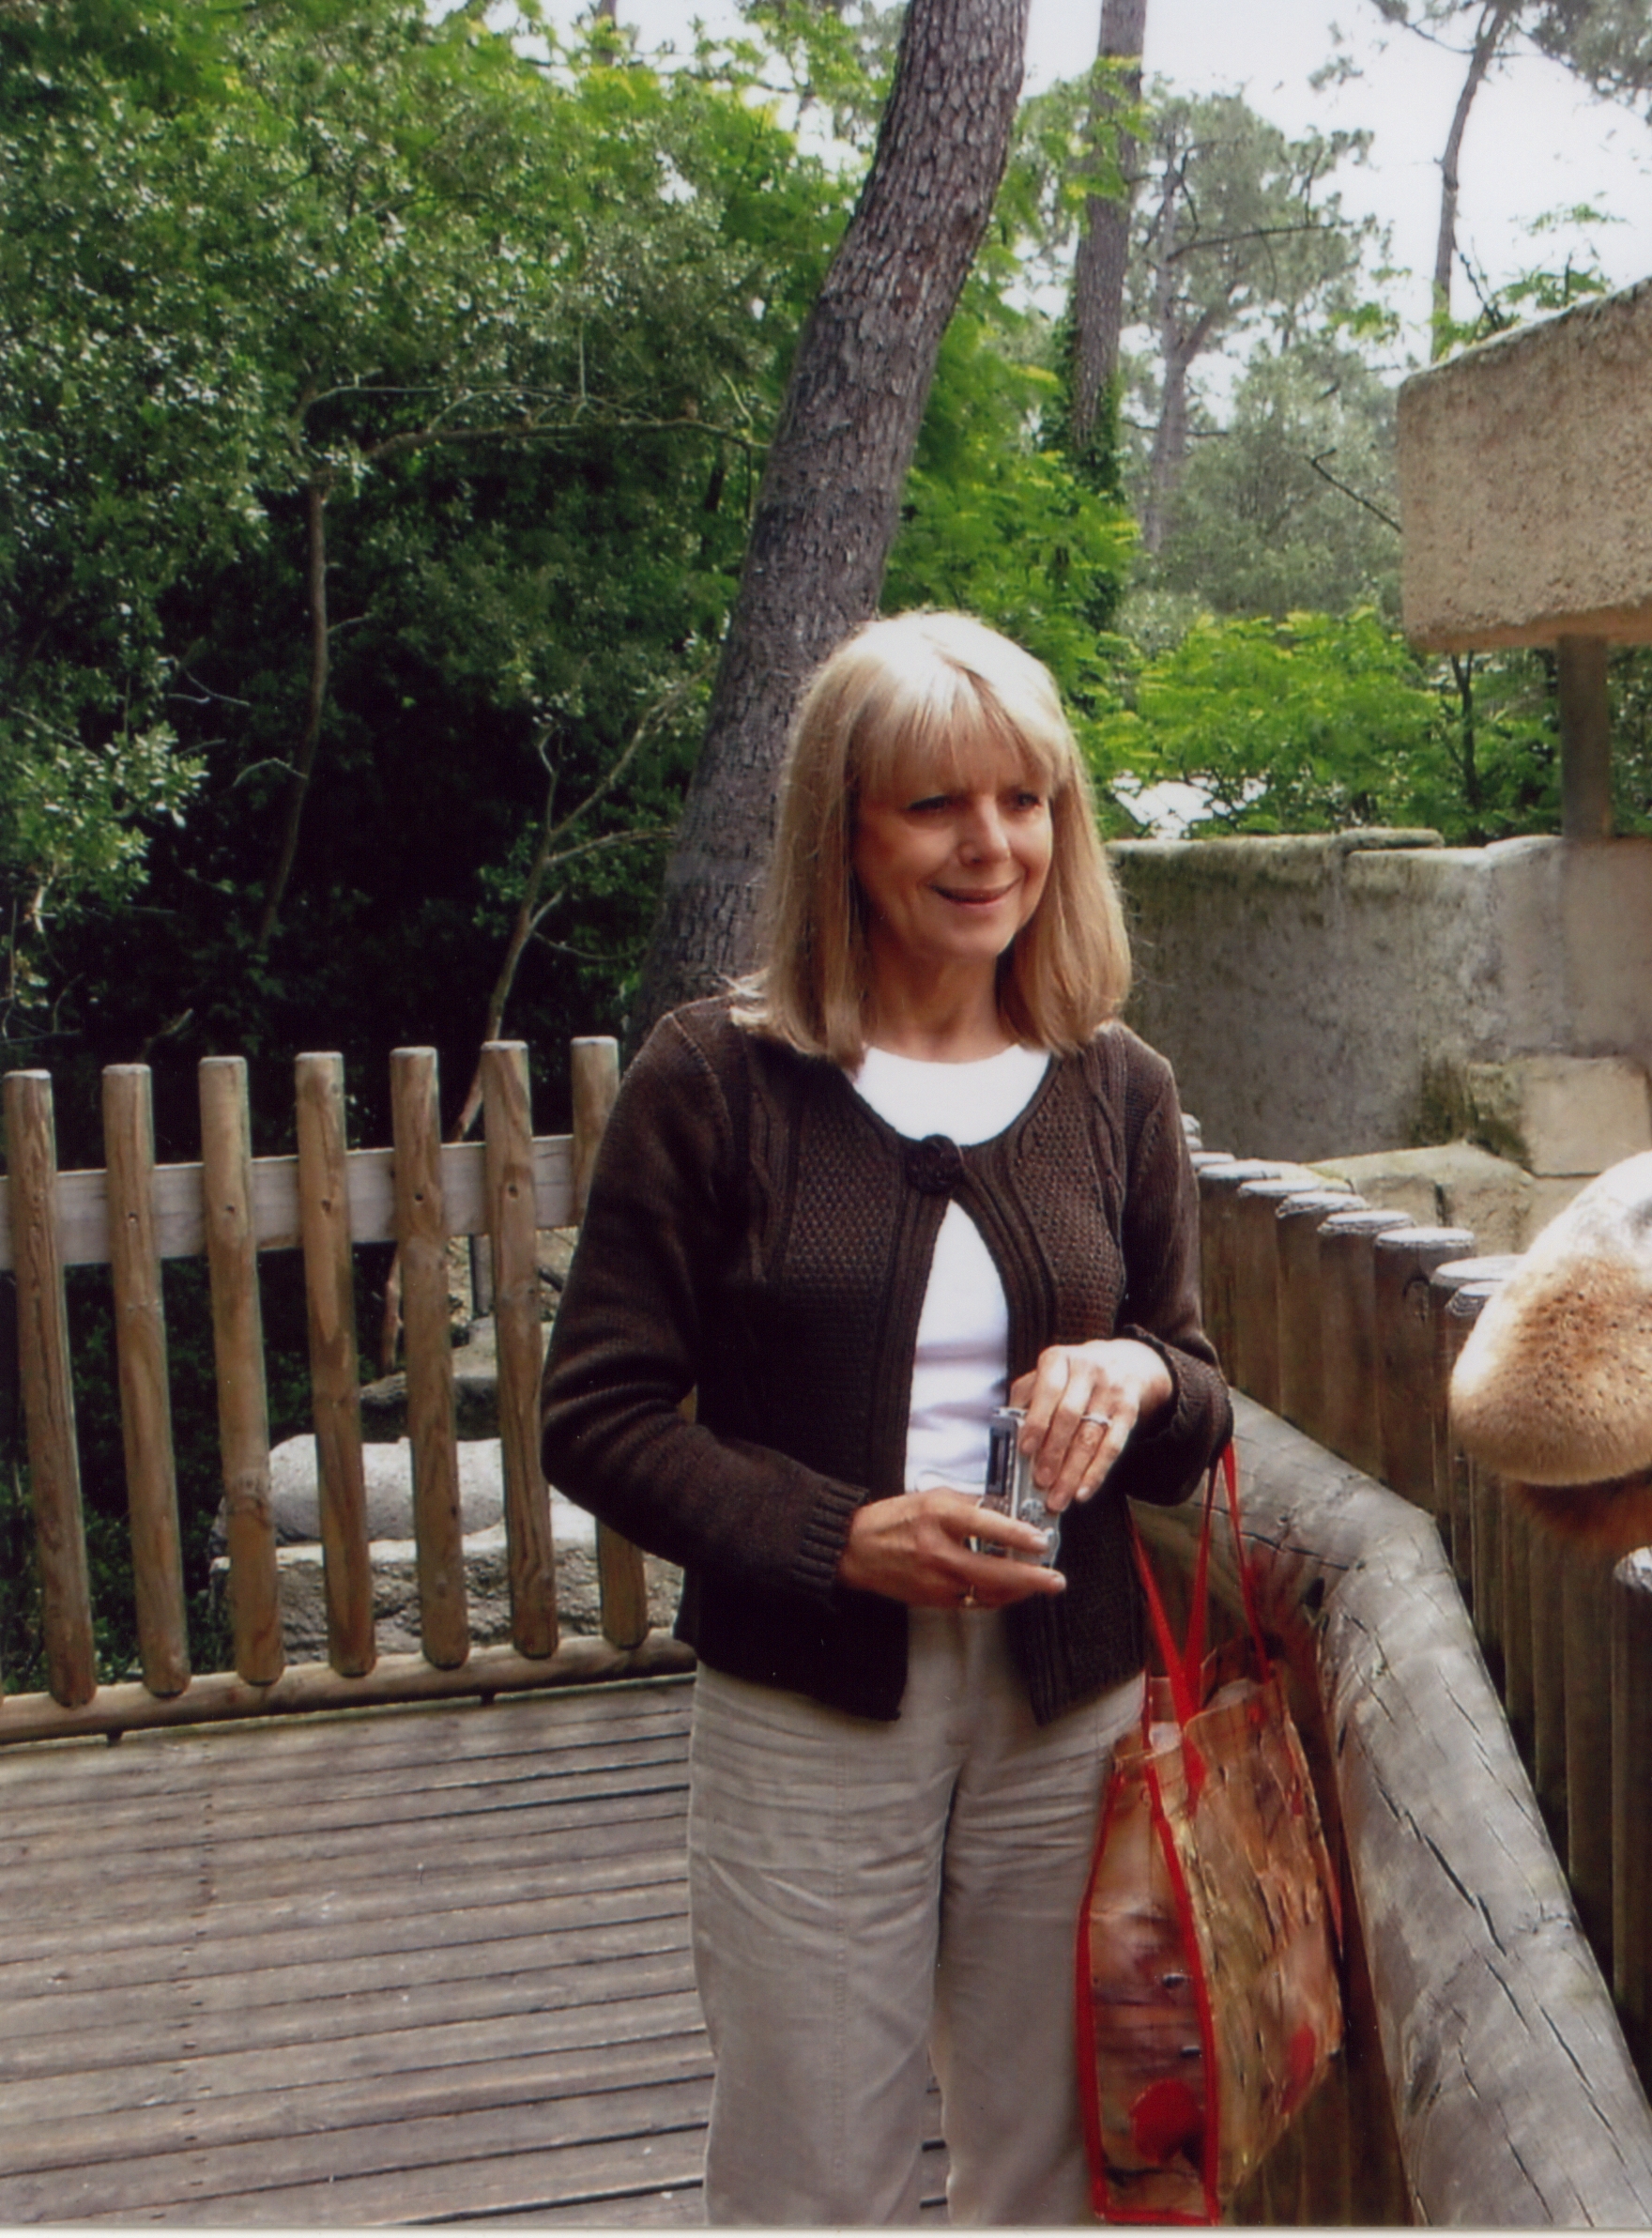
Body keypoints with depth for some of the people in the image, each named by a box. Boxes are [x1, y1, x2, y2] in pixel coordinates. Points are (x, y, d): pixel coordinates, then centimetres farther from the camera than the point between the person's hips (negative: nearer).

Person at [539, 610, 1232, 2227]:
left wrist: (1139, 1376, -13)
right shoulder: (715, 1080, -7)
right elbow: (598, 1415, -6)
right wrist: (841, 1538, -19)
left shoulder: (1115, 1087, 4)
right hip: (808, 1717, -3)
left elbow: (1199, 1427, 10)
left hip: (1070, 1714, 3)